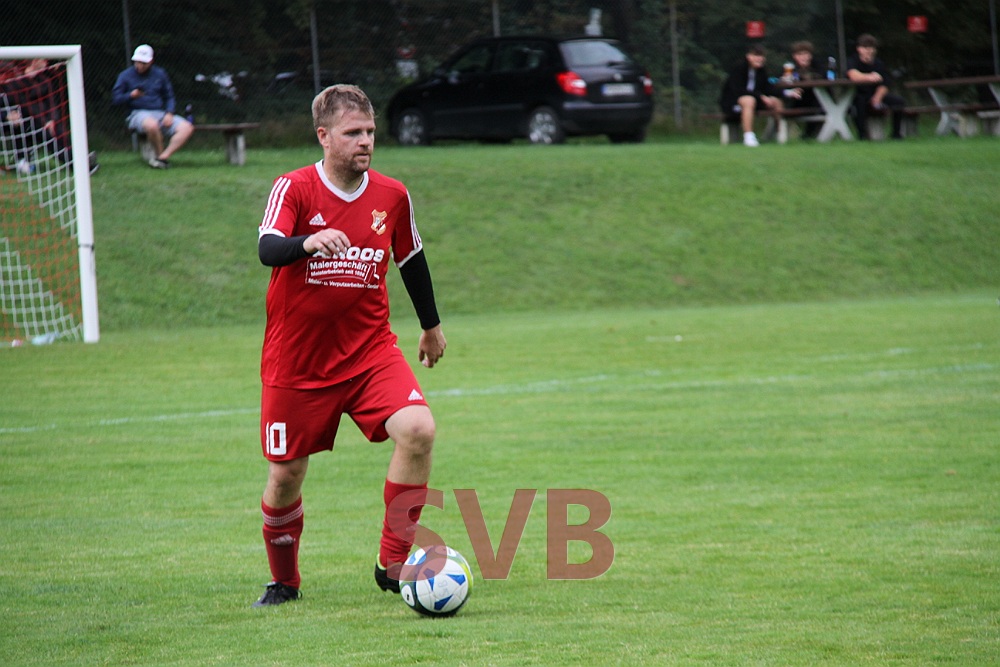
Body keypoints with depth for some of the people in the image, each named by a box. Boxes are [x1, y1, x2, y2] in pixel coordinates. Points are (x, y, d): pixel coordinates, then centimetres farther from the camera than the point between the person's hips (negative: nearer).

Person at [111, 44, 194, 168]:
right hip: (138, 114, -4)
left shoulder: (160, 74, 15)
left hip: (161, 114, 4)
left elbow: (169, 97, 19)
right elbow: (115, 99, 2)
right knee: (152, 125, -42)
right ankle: (159, 153, -17)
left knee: (187, 128, -21)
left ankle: (163, 157, -27)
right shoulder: (126, 76, 7)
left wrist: (169, 114, 0)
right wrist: (131, 95, -18)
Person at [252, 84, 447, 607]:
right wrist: (309, 241, -48)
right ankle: (283, 581, 30)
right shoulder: (294, 189, -10)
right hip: (296, 361, -2)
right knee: (285, 475, 4)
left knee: (418, 431, -22)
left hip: (370, 350, 2)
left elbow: (411, 260, 19)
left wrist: (431, 325, 30)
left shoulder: (392, 196, 2)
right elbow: (268, 250, -27)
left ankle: (393, 564, -11)